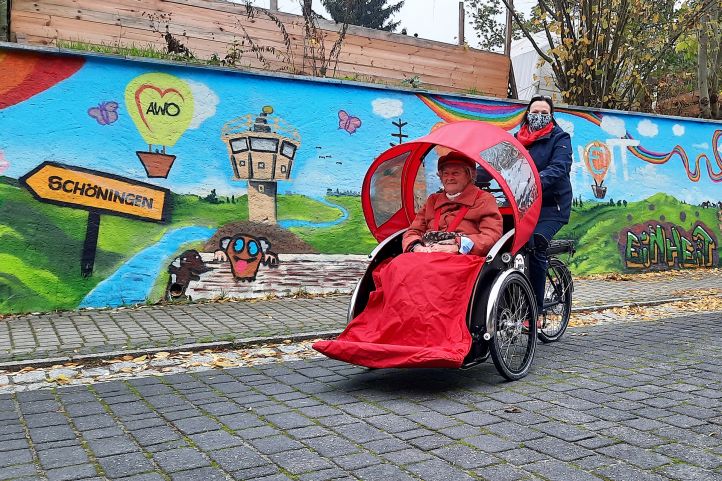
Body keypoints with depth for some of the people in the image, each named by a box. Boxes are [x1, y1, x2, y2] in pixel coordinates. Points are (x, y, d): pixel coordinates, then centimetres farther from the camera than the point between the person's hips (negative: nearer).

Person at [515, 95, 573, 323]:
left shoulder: (560, 138, 4)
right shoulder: (517, 138, 17)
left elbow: (559, 167, -13)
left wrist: (536, 182, -32)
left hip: (551, 206, -4)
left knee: (534, 247, -23)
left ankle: (536, 311, -16)